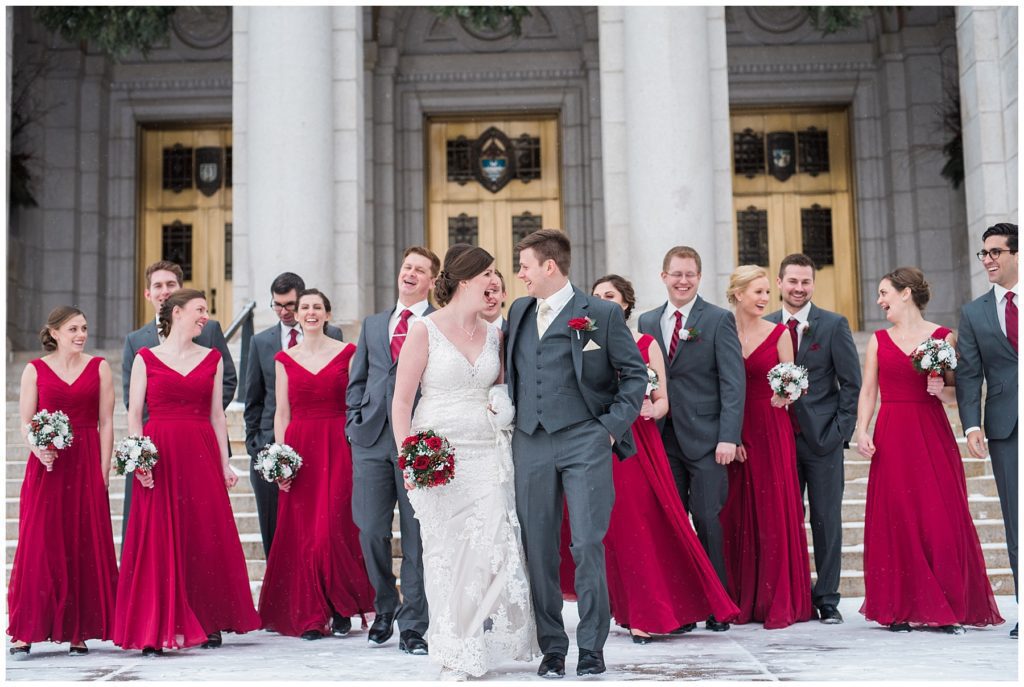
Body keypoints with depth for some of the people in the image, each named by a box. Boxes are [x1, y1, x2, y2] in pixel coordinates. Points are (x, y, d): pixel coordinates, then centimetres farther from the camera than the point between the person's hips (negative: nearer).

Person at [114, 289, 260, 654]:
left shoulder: (213, 358, 12)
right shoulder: (146, 358, 6)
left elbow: (217, 415, 11)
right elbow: (134, 414, 3)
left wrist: (225, 463, 6)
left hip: (202, 456, 2)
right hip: (160, 457, -2)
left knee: (207, 539, 1)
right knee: (158, 542, -3)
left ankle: (209, 624, 11)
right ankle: (156, 631, 2)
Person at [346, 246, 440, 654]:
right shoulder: (372, 325, 19)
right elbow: (357, 379, 20)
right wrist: (355, 422, 8)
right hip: (372, 439, 4)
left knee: (416, 537, 0)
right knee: (371, 531, 4)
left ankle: (412, 626, 7)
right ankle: (385, 608, 25)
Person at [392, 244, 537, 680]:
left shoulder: (494, 335, 12)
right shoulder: (424, 330, -2)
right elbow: (401, 401, -4)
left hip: (487, 455, 4)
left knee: (494, 546, -5)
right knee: (446, 551, 0)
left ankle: (483, 643, 10)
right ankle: (455, 654, 11)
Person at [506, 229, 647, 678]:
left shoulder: (601, 313, -1)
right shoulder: (519, 311, 14)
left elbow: (635, 374, 2)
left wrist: (612, 426, -5)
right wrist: (507, 414, 9)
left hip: (584, 442, -4)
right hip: (529, 443, 5)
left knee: (588, 545, -6)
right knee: (538, 549, 5)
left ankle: (592, 648, 5)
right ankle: (551, 647, 15)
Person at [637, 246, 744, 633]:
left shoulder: (719, 320, 0)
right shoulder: (647, 322, 13)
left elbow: (733, 382, -6)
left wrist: (728, 437, -15)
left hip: (705, 439, -4)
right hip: (664, 438, 4)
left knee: (707, 521, -3)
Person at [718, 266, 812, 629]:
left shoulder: (779, 334, 3)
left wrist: (785, 395, -17)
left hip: (771, 429, -1)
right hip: (733, 431, 2)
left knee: (775, 511, -2)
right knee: (737, 514, 4)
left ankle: (779, 602, 5)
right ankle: (742, 601, 13)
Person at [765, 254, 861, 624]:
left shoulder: (834, 325, 1)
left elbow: (851, 383, 0)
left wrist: (839, 432, -7)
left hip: (823, 438, -2)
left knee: (827, 521, 3)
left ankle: (827, 600, 12)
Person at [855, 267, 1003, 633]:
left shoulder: (944, 337, 4)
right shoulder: (878, 340, 11)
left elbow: (957, 391, 6)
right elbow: (868, 391, 8)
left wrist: (941, 391, -15)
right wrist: (862, 431, -4)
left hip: (933, 435, -1)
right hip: (891, 437, 2)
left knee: (941, 517, -5)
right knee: (896, 519, -1)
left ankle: (949, 609, 3)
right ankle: (901, 609, 6)